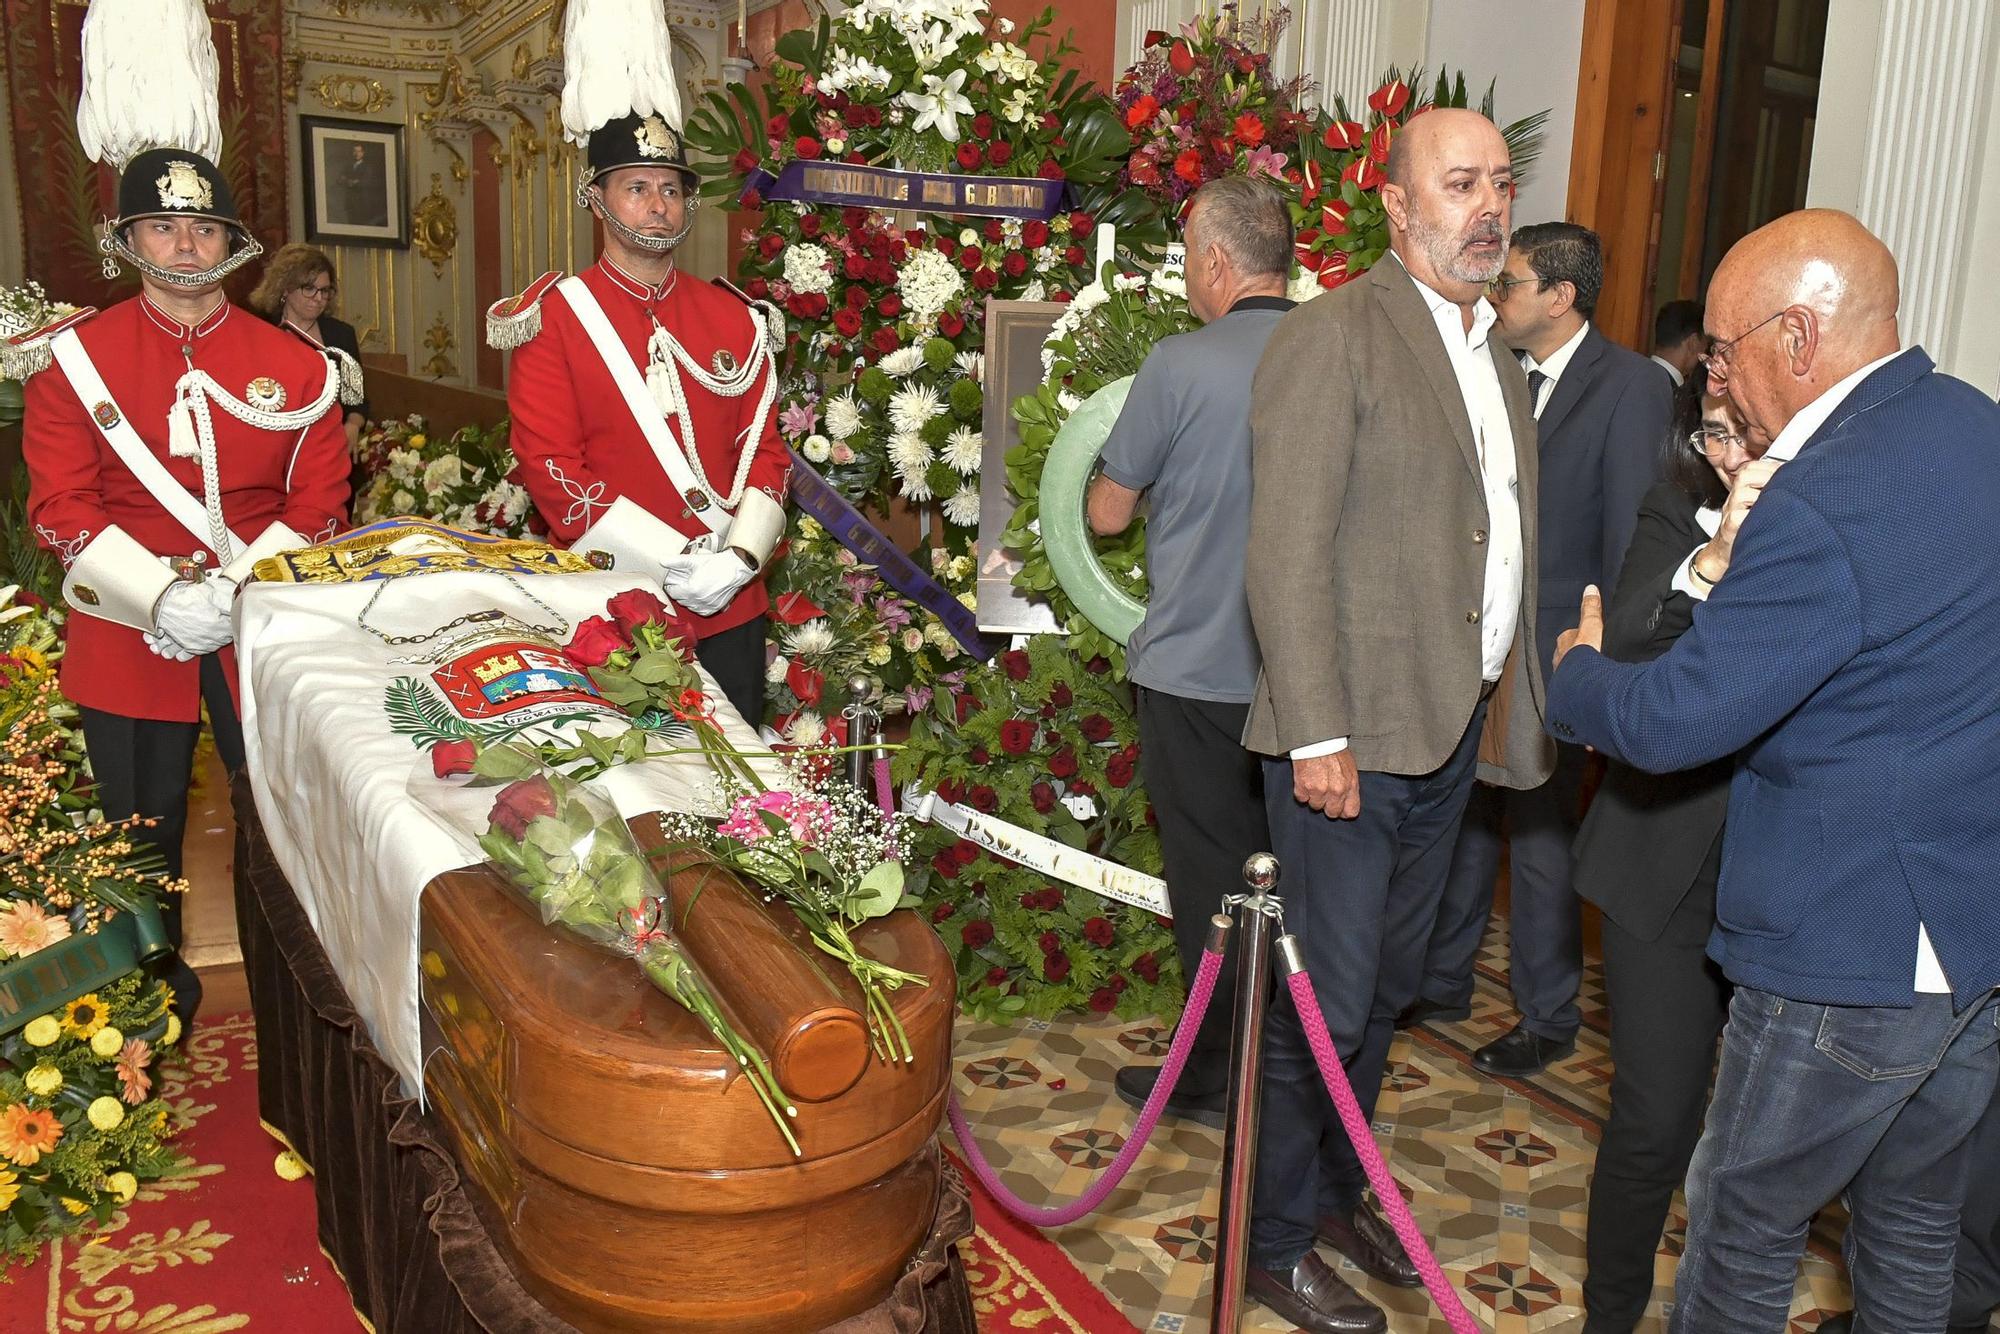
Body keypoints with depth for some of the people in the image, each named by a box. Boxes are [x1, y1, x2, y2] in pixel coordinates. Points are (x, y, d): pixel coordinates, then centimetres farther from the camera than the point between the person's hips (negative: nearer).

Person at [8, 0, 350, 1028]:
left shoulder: (291, 364, 2)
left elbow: (318, 502, -1)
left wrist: (234, 589, -14)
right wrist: (160, 595, -17)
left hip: (262, 634, 1)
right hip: (125, 637, 0)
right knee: (141, 828, 12)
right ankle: (153, 987, 31)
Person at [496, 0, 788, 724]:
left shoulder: (733, 318, 8)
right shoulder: (553, 319, -4)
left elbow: (766, 451, 6)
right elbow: (550, 469, -11)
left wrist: (738, 558, -11)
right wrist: (677, 563, -17)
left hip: (732, 610, 4)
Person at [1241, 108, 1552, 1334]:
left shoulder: (1494, 355, 15)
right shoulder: (1336, 334, -10)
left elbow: (1505, 549, 16)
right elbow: (1289, 550, -16)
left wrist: (1518, 704, 10)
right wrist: (1316, 734, -20)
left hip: (1459, 727, 8)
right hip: (1355, 732, -8)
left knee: (1388, 988, 19)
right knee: (1324, 1001, 1)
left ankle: (1340, 1187, 38)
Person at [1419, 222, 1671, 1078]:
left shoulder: (1631, 386, -10)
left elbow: (1632, 533, -11)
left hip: (1554, 650, -6)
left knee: (1539, 836, 5)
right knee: (1464, 819, 15)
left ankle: (1547, 1020, 23)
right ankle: (1442, 982, 32)